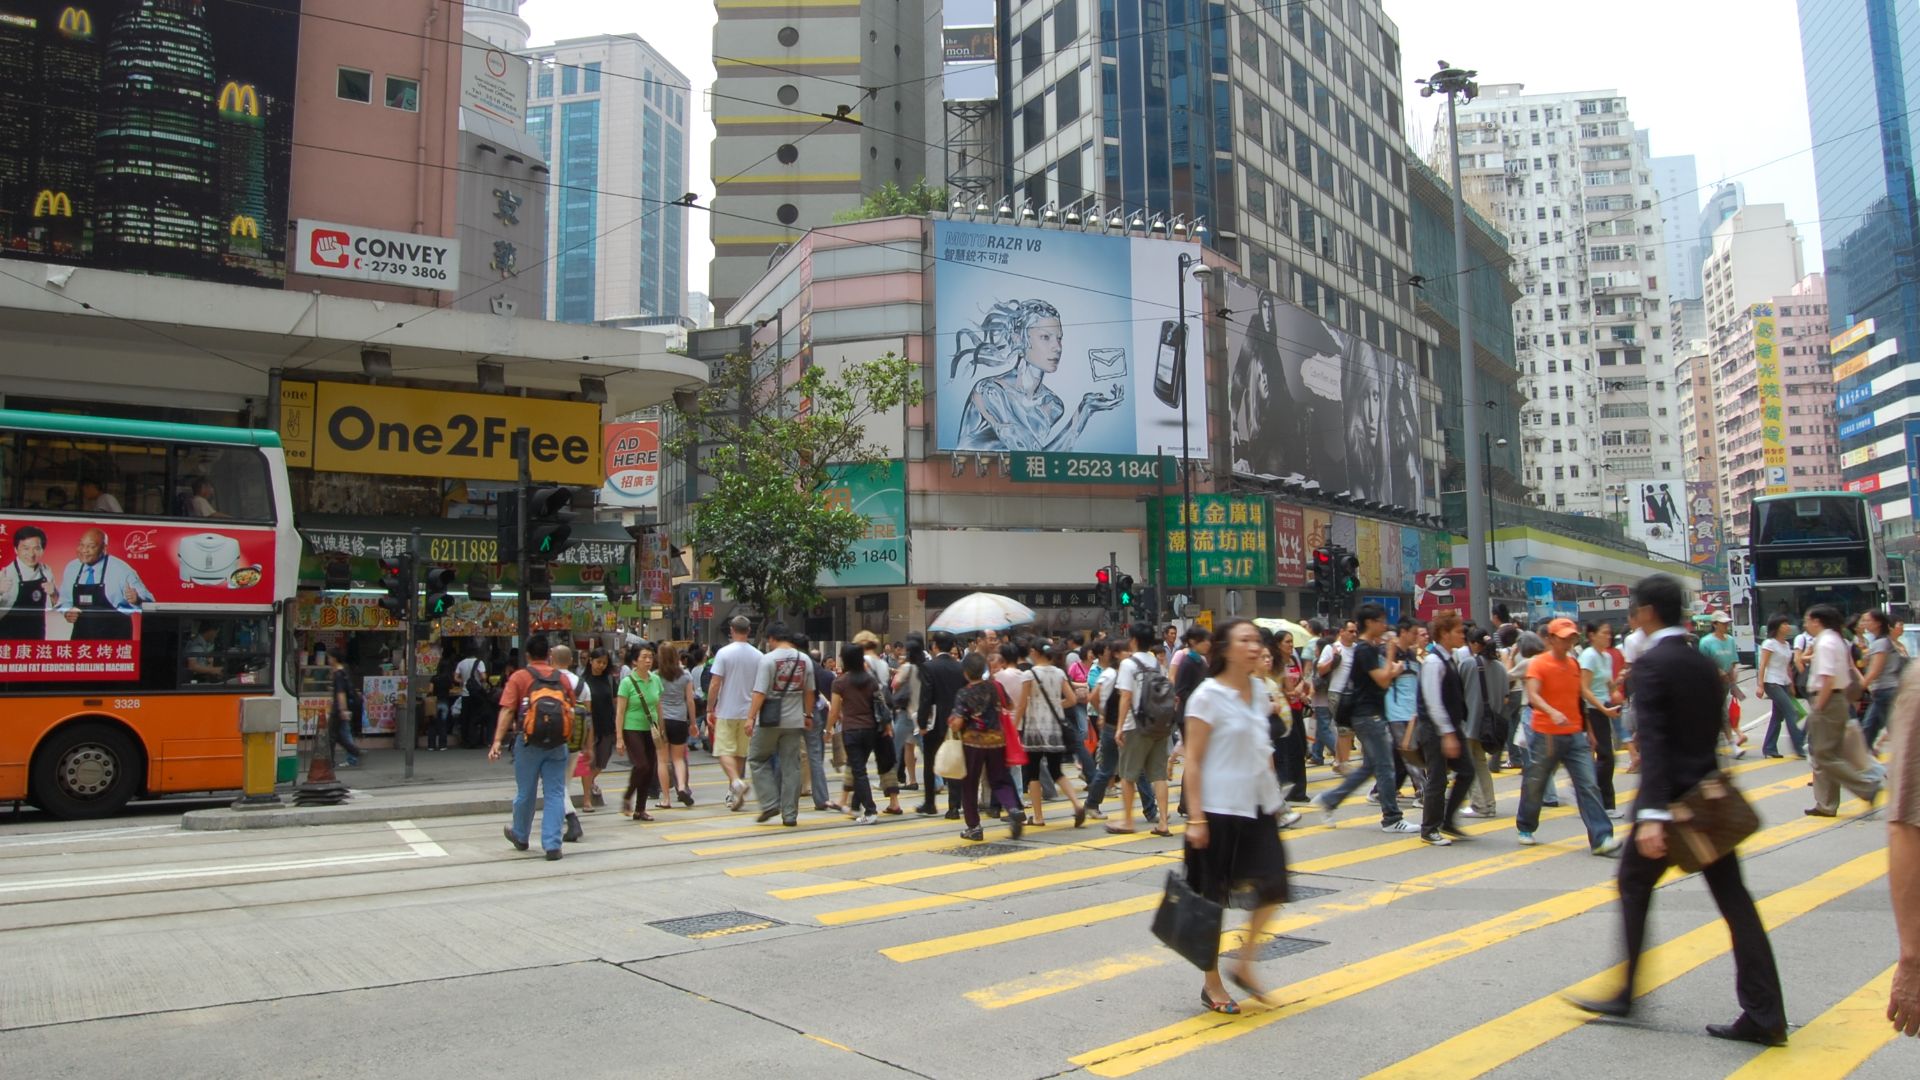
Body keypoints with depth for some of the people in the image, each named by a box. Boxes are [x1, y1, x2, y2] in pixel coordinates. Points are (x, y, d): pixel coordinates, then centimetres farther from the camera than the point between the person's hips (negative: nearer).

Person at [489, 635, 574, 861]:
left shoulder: (518, 677, -3)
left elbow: (507, 710, -11)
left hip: (528, 741, -1)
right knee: (554, 794, 3)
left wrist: (498, 741, -14)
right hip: (557, 743, 1)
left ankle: (520, 836, 35)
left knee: (525, 792, 15)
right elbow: (571, 712, 9)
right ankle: (552, 845, -2)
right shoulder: (562, 679, 5)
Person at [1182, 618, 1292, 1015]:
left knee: (1273, 886, 3)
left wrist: (1274, 795, 16)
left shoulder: (1259, 690, 8)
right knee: (1213, 898, 4)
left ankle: (1244, 963, 23)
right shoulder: (1208, 695, -12)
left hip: (1259, 806, 7)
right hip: (1220, 809, -7)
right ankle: (1212, 985, 18)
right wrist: (1195, 818, -17)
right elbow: (1193, 760, -13)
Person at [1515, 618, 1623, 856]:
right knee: (1534, 785, 9)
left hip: (1575, 735, 5)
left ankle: (1601, 838, -7)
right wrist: (1552, 712, -41)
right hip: (1546, 735, -5)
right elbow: (1532, 695, -24)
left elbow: (1581, 694, 20)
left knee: (1588, 786, -5)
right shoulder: (1538, 664, -9)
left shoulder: (1574, 664, 10)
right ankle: (1525, 828, 29)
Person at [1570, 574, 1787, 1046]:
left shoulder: (1651, 664, -15)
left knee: (1633, 886, 9)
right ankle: (1764, 1015, 7)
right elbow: (1712, 730, 17)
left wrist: (1651, 813, -28)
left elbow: (1652, 740, -23)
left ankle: (1625, 994, 16)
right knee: (1732, 897, 7)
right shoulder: (1706, 663, 9)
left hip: (1671, 799, -7)